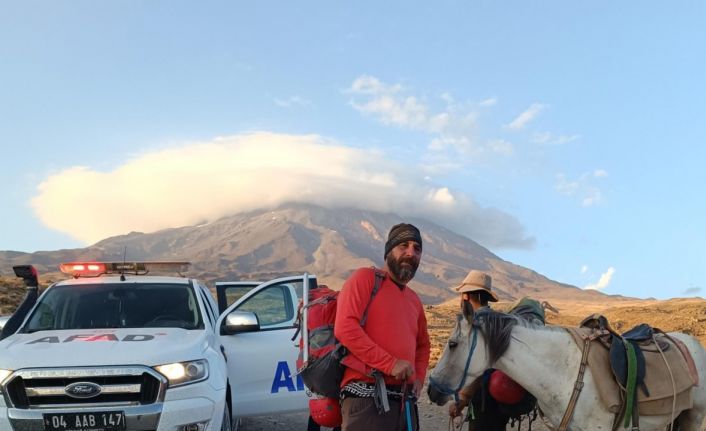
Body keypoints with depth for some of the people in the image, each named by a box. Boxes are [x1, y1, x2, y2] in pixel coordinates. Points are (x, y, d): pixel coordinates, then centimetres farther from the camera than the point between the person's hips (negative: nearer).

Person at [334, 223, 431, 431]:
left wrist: (418, 379, 14)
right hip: (367, 398, -7)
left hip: (404, 402, 8)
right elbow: (345, 327, -15)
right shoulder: (365, 278, -1)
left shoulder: (414, 300, 20)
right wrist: (390, 364, -17)